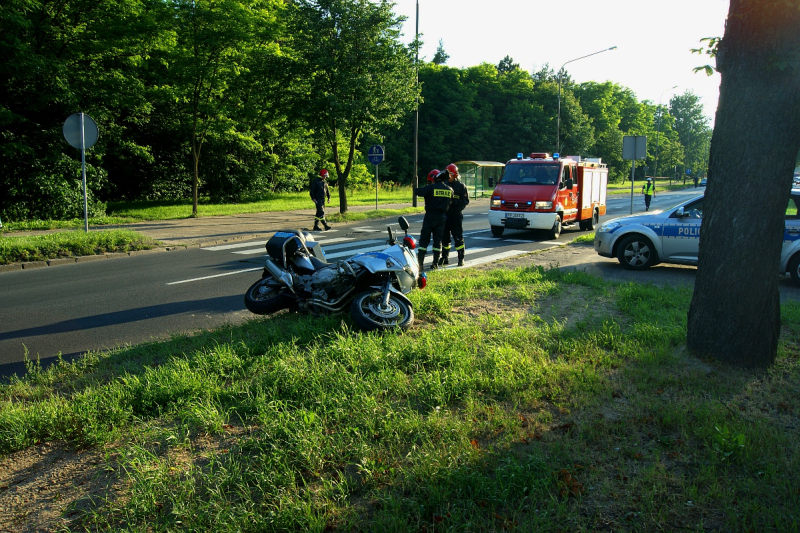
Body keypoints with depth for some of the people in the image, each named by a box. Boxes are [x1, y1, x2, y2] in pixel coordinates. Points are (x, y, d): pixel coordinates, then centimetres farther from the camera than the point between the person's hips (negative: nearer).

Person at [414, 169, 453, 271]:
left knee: (424, 240, 1)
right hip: (442, 216, 4)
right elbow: (451, 201, 13)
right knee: (438, 240, 11)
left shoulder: (431, 187, -12)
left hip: (430, 216, -4)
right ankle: (435, 263, 11)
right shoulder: (449, 190, 4)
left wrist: (416, 189, 10)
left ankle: (420, 262, -4)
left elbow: (417, 191, -10)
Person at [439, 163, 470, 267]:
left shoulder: (461, 186, 1)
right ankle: (445, 258, 16)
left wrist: (454, 202, -16)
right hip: (444, 215, 4)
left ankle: (461, 259, 4)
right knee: (444, 237, 7)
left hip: (456, 215, -4)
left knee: (458, 237, -2)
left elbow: (466, 201, -3)